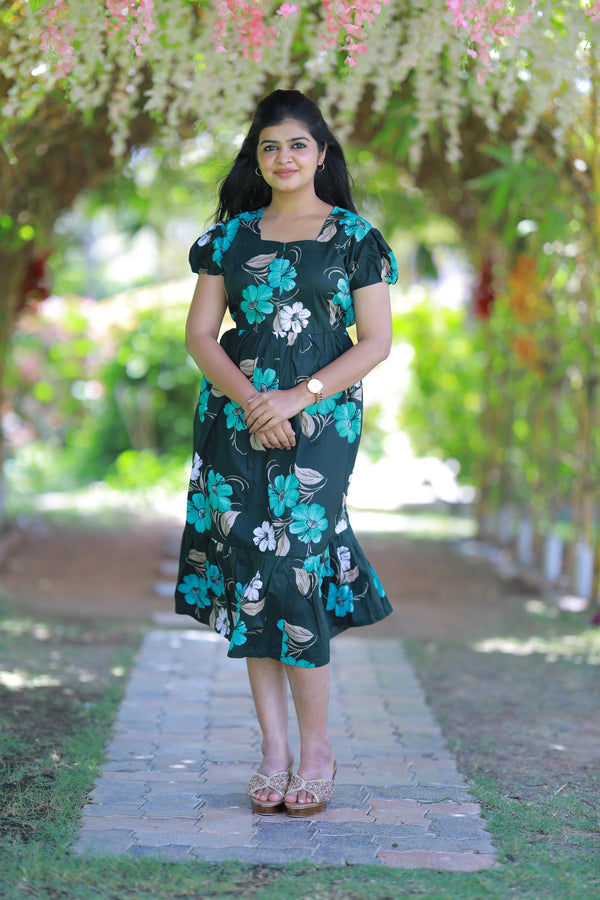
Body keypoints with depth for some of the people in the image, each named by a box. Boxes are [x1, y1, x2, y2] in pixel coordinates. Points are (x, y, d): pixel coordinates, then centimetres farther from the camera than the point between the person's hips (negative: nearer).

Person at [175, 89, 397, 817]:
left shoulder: (354, 237, 4)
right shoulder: (232, 235, 11)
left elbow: (377, 341, 0)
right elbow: (200, 331, 7)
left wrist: (298, 397, -11)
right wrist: (249, 400, -10)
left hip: (318, 421, -3)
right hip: (237, 419, 3)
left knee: (289, 566, -11)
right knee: (248, 575, -1)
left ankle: (315, 749, 2)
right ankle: (274, 751, 7)